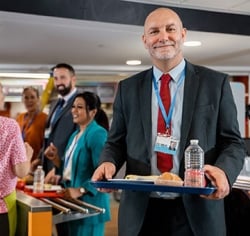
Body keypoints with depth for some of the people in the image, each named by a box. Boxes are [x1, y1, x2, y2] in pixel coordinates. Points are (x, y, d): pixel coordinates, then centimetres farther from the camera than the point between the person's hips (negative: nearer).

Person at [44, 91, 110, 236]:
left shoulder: (97, 133, -15)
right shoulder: (75, 135, 14)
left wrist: (81, 190, -25)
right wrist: (56, 159, 3)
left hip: (89, 201, -8)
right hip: (72, 200, 9)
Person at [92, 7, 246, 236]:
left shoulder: (216, 82, 2)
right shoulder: (128, 88, 8)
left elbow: (233, 142, 1)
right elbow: (116, 142, 11)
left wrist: (223, 170, -19)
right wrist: (108, 162, -11)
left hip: (196, 211, -1)